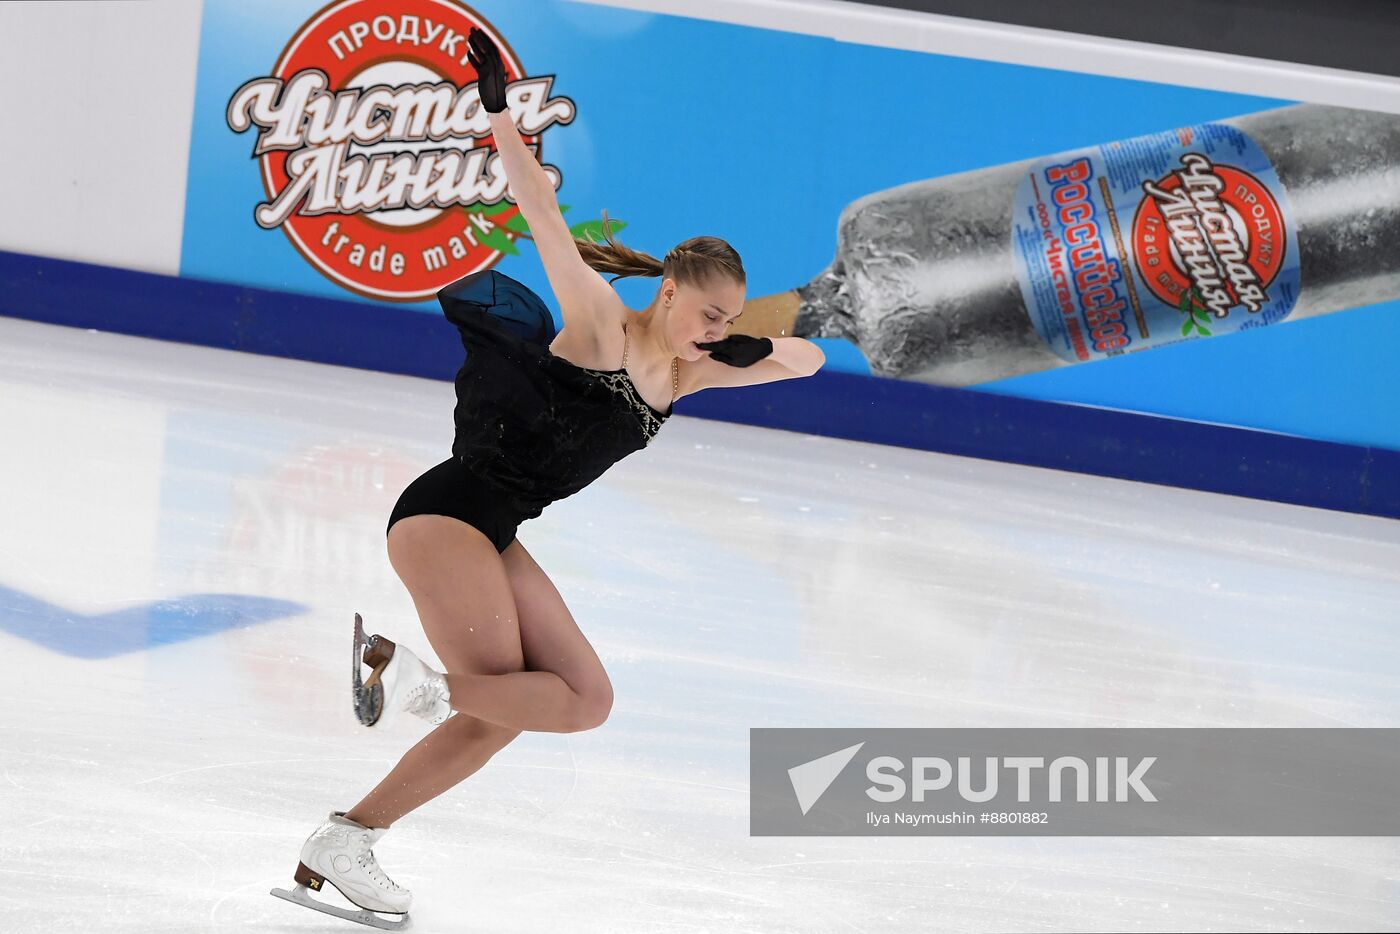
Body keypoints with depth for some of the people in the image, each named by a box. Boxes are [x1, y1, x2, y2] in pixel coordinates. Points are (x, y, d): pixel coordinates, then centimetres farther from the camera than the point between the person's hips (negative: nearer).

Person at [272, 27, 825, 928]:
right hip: (448, 512, -9)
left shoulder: (682, 375, 14)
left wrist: (754, 348, -3)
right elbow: (546, 215, -13)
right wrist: (498, 116, -21)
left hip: (494, 538, 9)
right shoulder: (602, 326, -6)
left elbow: (807, 360, 18)